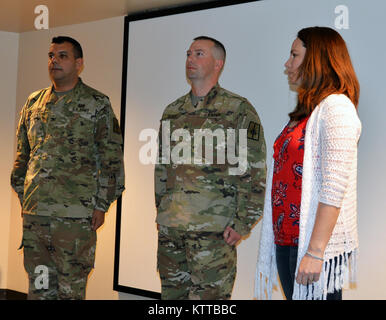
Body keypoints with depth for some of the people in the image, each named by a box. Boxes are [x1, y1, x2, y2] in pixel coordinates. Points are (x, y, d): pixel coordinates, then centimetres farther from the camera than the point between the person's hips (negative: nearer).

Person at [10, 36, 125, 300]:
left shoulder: (97, 105, 0)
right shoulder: (34, 102, 14)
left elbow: (111, 160, -3)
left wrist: (101, 205, -6)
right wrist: (22, 195, 15)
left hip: (75, 215, -5)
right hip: (33, 213, 5)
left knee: (71, 288, 1)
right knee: (39, 287, 11)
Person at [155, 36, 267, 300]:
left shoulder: (238, 110, -3)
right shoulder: (172, 111, 15)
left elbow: (255, 174, -8)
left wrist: (242, 225, -12)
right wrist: (161, 212, 17)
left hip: (213, 231, -6)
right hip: (169, 228, 6)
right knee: (171, 294, 13)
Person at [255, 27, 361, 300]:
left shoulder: (336, 107, -12)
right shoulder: (305, 112, 16)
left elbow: (334, 187, -20)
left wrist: (315, 252, -23)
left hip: (314, 241, -8)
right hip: (286, 238, 8)